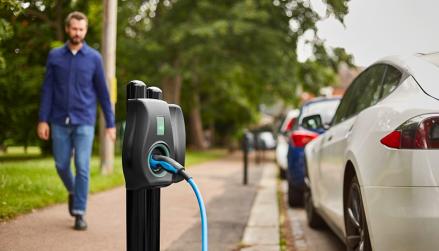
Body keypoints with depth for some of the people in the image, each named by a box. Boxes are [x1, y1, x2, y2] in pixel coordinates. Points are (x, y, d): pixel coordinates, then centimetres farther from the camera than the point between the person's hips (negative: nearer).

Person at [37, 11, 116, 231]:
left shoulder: (94, 58, 0)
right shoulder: (54, 56, 4)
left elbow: (103, 93, 2)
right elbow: (47, 90, 2)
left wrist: (110, 124, 2)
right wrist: (43, 120, -5)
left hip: (84, 123, -2)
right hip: (60, 122, 2)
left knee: (82, 167, -8)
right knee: (61, 165, 8)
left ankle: (79, 214, 1)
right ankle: (73, 192, 39)